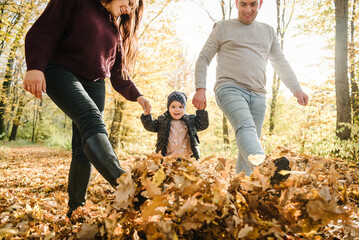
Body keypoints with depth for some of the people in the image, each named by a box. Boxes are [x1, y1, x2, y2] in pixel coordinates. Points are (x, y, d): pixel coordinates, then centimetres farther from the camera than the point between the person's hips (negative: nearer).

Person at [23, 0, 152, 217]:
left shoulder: (117, 29, 21)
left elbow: (118, 73, 20)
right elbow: (43, 31, -6)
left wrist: (136, 96, 7)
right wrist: (35, 67, -21)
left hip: (94, 84, 6)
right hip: (62, 72, -6)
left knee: (83, 150, -3)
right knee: (92, 118, -33)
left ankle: (76, 209, 4)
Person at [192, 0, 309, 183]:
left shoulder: (269, 32, 24)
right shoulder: (222, 28, 13)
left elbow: (281, 64, 25)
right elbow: (203, 59, 10)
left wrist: (296, 89, 11)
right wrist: (200, 89, -4)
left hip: (257, 95, 5)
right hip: (229, 88, -4)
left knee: (250, 142, 0)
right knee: (246, 127, -31)